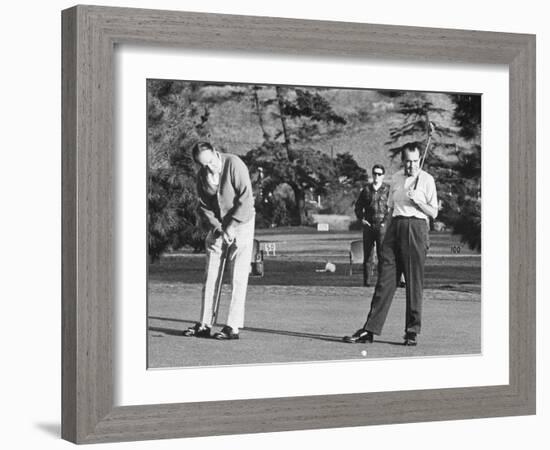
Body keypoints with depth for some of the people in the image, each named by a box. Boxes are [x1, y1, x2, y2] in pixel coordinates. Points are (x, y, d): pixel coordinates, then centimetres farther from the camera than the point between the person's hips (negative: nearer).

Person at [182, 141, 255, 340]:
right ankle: (204, 324, 10)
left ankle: (233, 327, -8)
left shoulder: (234, 164, -20)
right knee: (210, 275, 5)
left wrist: (231, 226, -21)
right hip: (217, 226, 6)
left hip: (241, 224, -6)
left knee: (238, 277, -8)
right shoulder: (202, 175, -2)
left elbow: (246, 199, -22)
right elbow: (204, 205, 4)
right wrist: (216, 226, -10)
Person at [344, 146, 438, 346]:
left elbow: (433, 213, 0)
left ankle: (412, 331, 2)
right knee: (385, 278, -1)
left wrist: (417, 200, -15)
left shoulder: (426, 179, 2)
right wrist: (390, 229, 13)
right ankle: (370, 329, -4)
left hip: (416, 227, -4)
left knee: (414, 282, -4)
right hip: (395, 227, 4)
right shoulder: (396, 178, 17)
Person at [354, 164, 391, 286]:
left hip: (382, 225, -3)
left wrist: (387, 221, -8)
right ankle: (367, 280, 7)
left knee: (382, 254, -10)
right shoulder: (366, 189, 12)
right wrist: (361, 219, 5)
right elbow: (358, 206, 19)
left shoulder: (388, 189, 2)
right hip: (368, 225, 3)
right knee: (367, 254, 3)